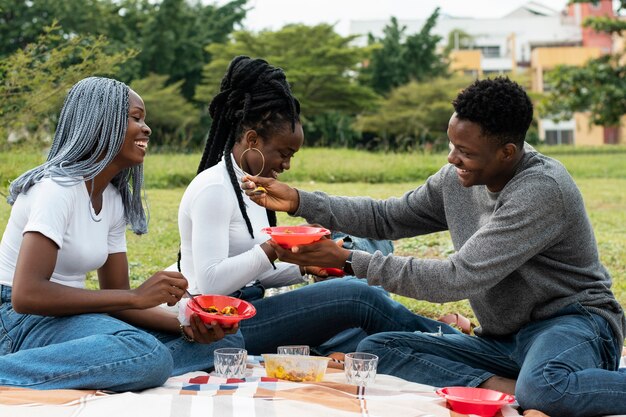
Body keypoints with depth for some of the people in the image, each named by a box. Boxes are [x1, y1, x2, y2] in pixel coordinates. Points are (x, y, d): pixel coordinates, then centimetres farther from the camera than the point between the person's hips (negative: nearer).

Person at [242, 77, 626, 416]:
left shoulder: (543, 188, -23)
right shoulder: (458, 179, 2)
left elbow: (458, 278, -26)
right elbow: (387, 218, 15)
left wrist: (346, 260, -23)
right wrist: (299, 201, 3)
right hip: (502, 341, 9)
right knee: (375, 349, -14)